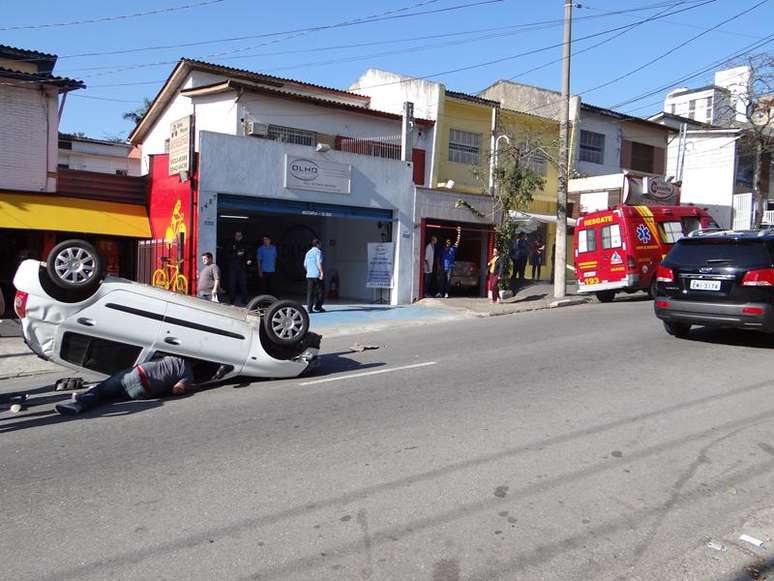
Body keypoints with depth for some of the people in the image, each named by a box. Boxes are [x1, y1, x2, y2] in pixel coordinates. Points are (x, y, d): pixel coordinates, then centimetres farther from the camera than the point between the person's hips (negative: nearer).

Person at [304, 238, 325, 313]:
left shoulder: (308, 253, 16)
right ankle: (317, 307, -1)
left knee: (310, 292, 4)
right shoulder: (318, 251, -5)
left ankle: (309, 307, -2)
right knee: (320, 291, 3)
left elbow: (305, 265, 18)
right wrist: (322, 272, -18)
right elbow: (319, 263, -17)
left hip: (309, 275, 6)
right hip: (317, 275, -6)